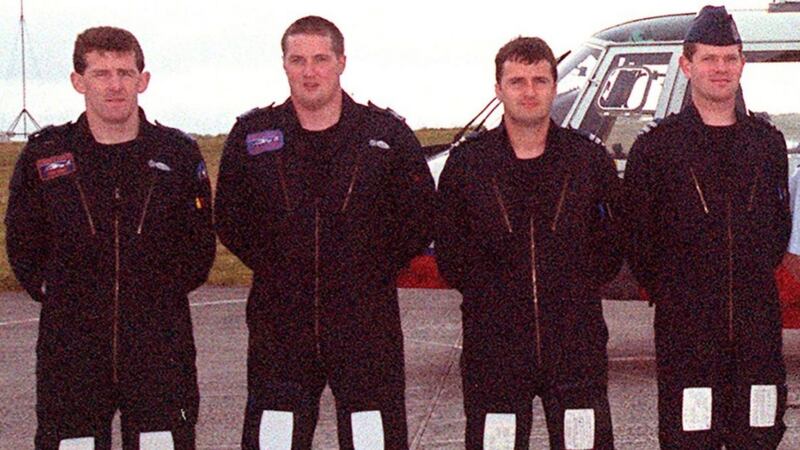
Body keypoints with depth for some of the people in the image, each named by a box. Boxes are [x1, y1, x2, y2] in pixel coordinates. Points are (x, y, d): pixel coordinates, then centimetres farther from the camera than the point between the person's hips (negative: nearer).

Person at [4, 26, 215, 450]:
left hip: (161, 352, 0)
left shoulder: (178, 153, 3)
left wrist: (162, 294, 6)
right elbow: (22, 247, 11)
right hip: (70, 354, 0)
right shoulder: (44, 156, 2)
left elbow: (199, 248, 11)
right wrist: (56, 295, 7)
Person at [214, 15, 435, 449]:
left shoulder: (387, 134, 2)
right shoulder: (252, 135, 5)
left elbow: (418, 219, 5)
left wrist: (376, 268, 1)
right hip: (278, 327, 1)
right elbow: (231, 222, 12)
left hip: (367, 324, -1)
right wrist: (275, 268, 5)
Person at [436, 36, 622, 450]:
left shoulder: (590, 160, 6)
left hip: (576, 348, 0)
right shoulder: (467, 163, 4)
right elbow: (450, 255, 6)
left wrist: (575, 289, 0)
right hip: (493, 349, 0)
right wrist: (493, 294, -1)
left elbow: (613, 246, 8)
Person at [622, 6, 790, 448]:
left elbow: (779, 225, 18)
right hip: (686, 328, -3)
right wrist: (668, 294, 5)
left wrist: (753, 283, 12)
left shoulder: (766, 141, 11)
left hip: (758, 325, 3)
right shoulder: (656, 146, 0)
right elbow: (637, 237, 3)